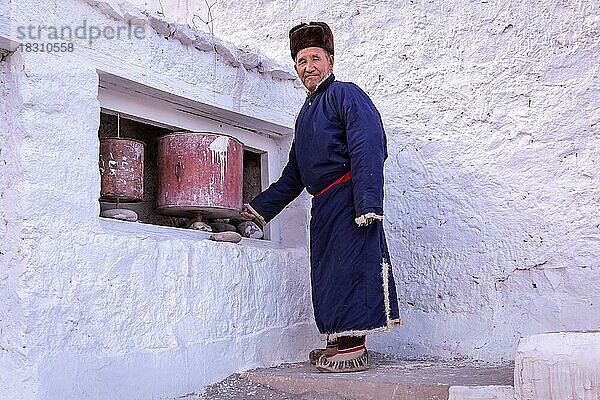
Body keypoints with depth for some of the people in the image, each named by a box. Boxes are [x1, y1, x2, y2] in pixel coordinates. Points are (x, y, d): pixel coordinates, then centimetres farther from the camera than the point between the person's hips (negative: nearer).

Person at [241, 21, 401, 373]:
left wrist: (368, 203, -24)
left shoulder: (345, 95, -1)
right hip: (323, 205, 9)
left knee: (348, 265, -11)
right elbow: (294, 175, 28)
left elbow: (369, 149, -15)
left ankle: (353, 348, -7)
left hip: (348, 197, -9)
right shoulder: (307, 111, 25)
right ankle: (341, 344, 15)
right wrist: (261, 207, 24)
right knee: (327, 272, 8)